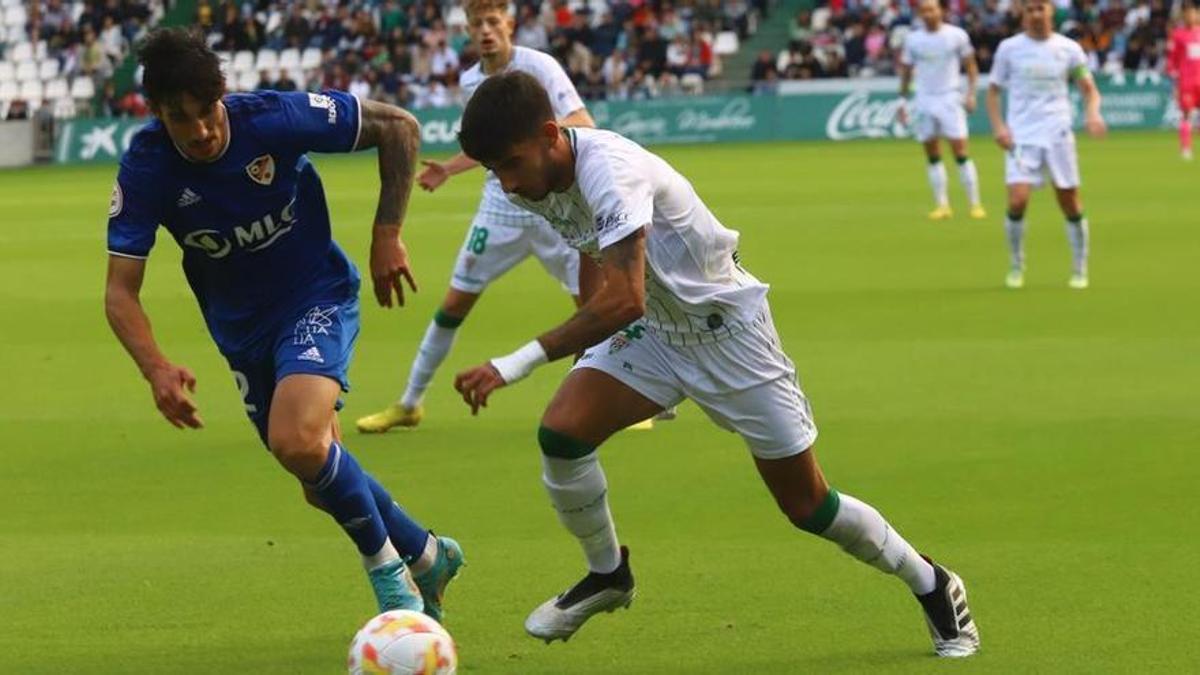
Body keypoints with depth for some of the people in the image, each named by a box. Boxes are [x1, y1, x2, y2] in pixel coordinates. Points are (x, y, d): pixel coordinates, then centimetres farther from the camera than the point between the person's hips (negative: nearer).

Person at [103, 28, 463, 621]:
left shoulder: (275, 119, -24)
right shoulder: (146, 169, -19)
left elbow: (398, 128, -11)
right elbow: (121, 291, -19)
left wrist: (387, 235, -14)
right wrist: (156, 369, -37)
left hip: (318, 298, -4)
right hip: (242, 330, 4)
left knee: (298, 442, -29)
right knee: (326, 486, 11)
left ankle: (388, 571, -8)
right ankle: (427, 555, 37)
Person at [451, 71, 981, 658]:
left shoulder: (609, 170, -34)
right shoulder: (543, 178, -8)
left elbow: (624, 300, -44)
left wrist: (517, 364, -47)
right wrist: (585, 343, 11)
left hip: (728, 328, -7)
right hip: (651, 331, 7)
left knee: (807, 505, 0)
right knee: (560, 432, -16)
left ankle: (932, 587, 23)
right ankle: (607, 576, 7)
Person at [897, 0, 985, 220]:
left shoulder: (957, 35, -2)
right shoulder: (912, 39, 5)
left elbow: (970, 66, 4)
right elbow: (906, 70, 14)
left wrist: (971, 94, -5)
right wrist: (902, 100, 10)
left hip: (950, 100, -3)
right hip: (924, 101, 3)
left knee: (960, 151, -8)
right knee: (932, 156, 3)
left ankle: (975, 204, -4)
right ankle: (942, 205, 8)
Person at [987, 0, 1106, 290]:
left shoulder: (1068, 49, 3)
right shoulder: (1009, 48, 3)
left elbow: (1089, 89, 7)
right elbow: (993, 91, 9)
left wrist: (1093, 113, -15)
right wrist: (998, 126, -6)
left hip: (1058, 135, 1)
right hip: (1021, 137, -1)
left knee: (1071, 205, 2)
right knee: (1018, 201, -16)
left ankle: (1079, 271, 19)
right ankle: (1016, 267, 4)